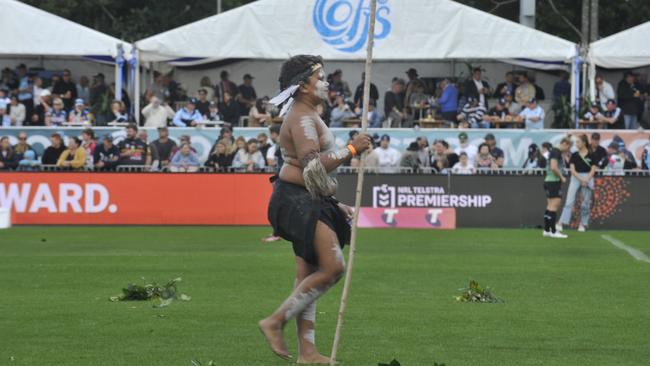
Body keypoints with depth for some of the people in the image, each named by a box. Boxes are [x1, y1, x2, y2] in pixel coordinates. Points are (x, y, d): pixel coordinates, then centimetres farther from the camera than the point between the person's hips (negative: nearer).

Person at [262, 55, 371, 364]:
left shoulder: (308, 116, 21)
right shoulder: (302, 118, -14)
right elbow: (312, 165, -26)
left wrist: (334, 205, 25)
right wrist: (351, 150, -21)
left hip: (309, 203, 11)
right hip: (298, 201, -11)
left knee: (308, 276, 8)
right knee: (332, 267, -16)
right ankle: (276, 321, -11)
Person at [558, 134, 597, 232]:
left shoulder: (591, 155, 0)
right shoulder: (574, 155, 4)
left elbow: (593, 170, -1)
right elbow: (572, 170, 0)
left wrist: (586, 180, -14)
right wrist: (581, 179, -13)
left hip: (588, 179, -1)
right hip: (575, 179, 1)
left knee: (585, 204, 3)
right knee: (569, 201, -8)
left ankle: (582, 224, 15)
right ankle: (561, 223, -15)